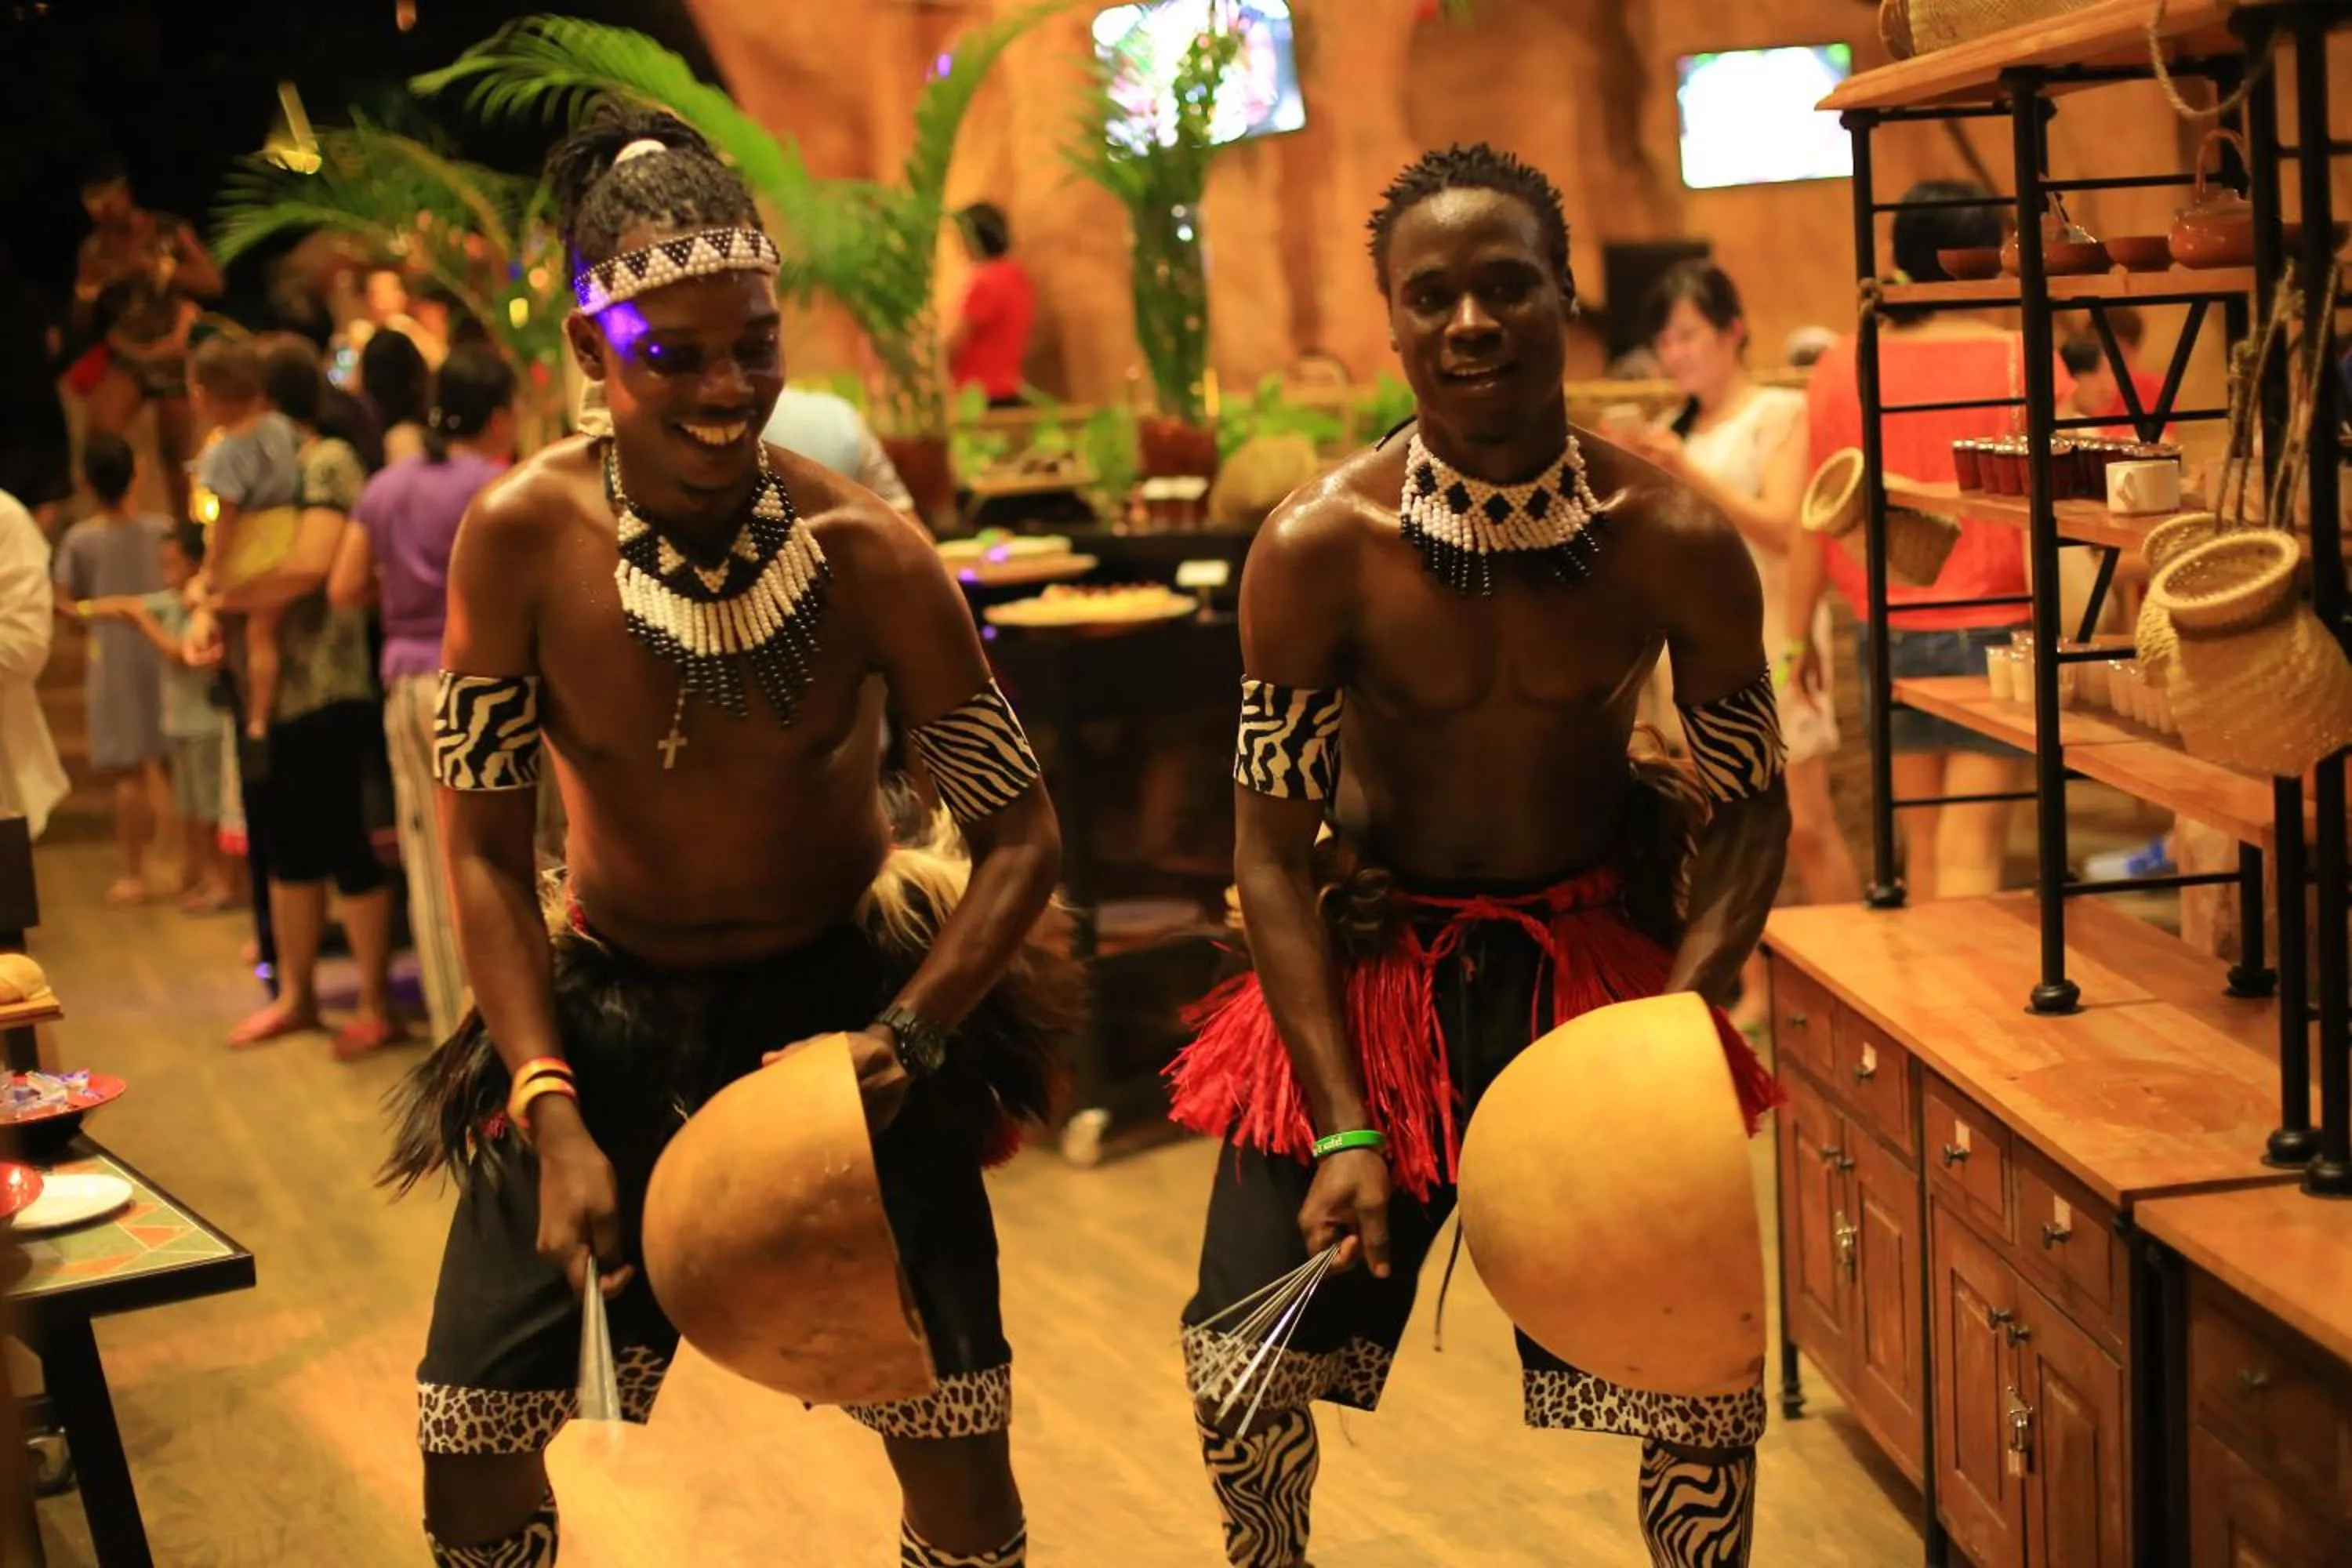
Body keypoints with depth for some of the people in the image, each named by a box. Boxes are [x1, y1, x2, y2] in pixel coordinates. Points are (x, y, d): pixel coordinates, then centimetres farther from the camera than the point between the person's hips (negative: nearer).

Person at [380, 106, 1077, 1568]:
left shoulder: (863, 551, -18)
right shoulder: (521, 538, -17)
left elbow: (1024, 833, -12)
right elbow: (486, 852, -10)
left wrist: (905, 1038, -24)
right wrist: (552, 1115, -18)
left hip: (840, 991, -1)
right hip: (607, 1006, 1)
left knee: (954, 1433, -5)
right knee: (470, 1439, 3)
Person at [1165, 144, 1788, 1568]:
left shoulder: (1677, 542, -15)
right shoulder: (1317, 549, -18)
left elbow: (1754, 809, -5)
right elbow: (1272, 849, -13)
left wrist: (1682, 1007, -23)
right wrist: (1343, 1127, -19)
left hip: (1598, 945, 1)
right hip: (1370, 955, 0)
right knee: (1248, 1356, -1)